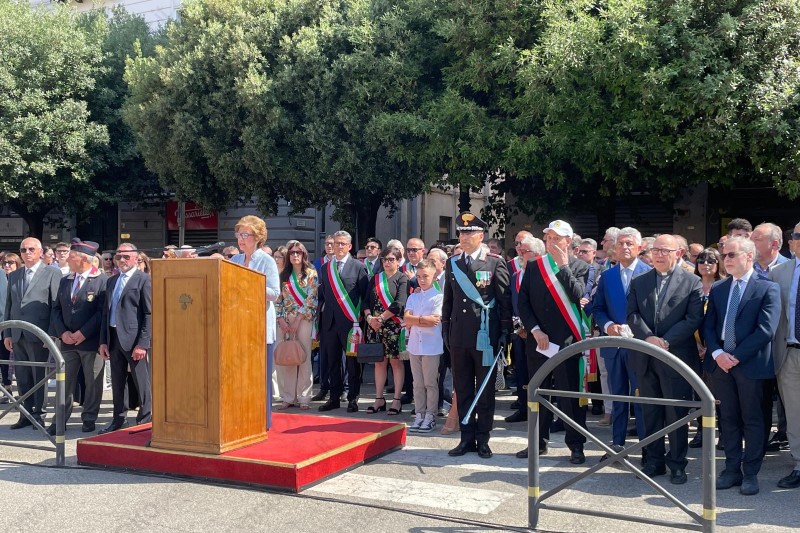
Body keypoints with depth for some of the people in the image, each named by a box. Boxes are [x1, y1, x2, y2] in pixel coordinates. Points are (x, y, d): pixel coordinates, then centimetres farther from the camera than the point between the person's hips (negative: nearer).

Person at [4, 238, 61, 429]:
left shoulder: (52, 274, -2)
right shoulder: (13, 276, 15)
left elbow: (56, 305, -6)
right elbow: (8, 306, 15)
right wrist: (7, 333, 8)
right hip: (17, 335, 5)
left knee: (39, 376, 2)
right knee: (22, 377, 9)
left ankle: (38, 414, 12)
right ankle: (26, 414, 17)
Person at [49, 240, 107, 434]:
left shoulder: (102, 280, -7)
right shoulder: (64, 281, 13)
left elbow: (102, 311, -12)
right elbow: (56, 309, 12)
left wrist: (83, 333, -15)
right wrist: (62, 332, -3)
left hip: (91, 341, -5)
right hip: (67, 341, 5)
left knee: (92, 382, 4)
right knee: (64, 381, 6)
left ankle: (89, 418, 15)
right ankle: (61, 419, 12)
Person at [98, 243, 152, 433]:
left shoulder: (144, 279, -5)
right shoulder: (111, 281, 16)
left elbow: (150, 314, -10)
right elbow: (106, 312, 17)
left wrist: (142, 343, -16)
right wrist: (103, 341, 9)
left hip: (134, 339, -7)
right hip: (114, 338, 7)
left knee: (142, 382, -1)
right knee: (117, 381, 14)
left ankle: (145, 421, 8)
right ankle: (119, 419, 24)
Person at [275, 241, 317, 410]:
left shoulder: (311, 274, 2)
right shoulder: (284, 275, 13)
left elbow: (311, 299, -6)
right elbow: (278, 300, 10)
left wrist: (297, 320, -11)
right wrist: (281, 320, -3)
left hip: (304, 319, -3)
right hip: (285, 321, 3)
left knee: (303, 358, -3)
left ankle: (303, 398, 3)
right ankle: (288, 397, 8)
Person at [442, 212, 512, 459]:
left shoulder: (495, 263, -3)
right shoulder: (452, 264, 10)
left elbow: (505, 300, -3)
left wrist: (505, 332, -7)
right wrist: (445, 329, 11)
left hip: (485, 336, -4)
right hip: (459, 337, 4)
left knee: (485, 390, 5)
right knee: (462, 390, 9)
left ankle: (483, 439, 15)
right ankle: (467, 438, 19)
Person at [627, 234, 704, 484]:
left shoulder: (692, 282, -1)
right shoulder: (639, 282, 9)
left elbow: (694, 319, -8)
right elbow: (632, 315, 2)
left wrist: (666, 341, -17)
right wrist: (648, 337, -15)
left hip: (676, 357, -3)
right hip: (646, 359, 4)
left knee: (677, 414, 4)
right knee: (651, 413, 11)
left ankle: (677, 464, 15)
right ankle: (655, 461, 22)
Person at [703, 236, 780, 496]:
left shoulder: (767, 288, -5)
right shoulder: (717, 289, 11)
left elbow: (766, 330, -13)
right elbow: (708, 326, 8)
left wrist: (736, 356, -15)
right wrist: (717, 353, -9)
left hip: (751, 364, -5)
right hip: (721, 362, 5)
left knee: (752, 420, 5)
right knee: (728, 418, 11)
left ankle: (751, 473, 15)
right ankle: (732, 469, 21)